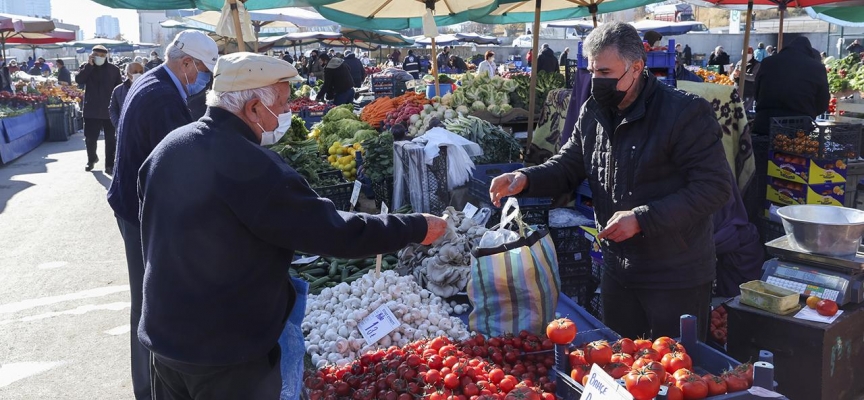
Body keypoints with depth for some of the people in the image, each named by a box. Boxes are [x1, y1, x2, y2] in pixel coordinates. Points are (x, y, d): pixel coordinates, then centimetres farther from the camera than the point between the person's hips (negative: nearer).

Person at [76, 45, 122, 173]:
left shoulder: (114, 69, 1)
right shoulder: (86, 68, 4)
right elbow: (78, 80, -13)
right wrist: (89, 65, -16)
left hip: (110, 110, -1)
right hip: (92, 110, 1)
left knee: (111, 140, 1)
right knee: (90, 138, 9)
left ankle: (110, 165, 9)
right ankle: (91, 159, 34)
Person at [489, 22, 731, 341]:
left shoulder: (684, 112, -18)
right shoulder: (593, 112, 2)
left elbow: (714, 187, -20)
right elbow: (569, 165, 10)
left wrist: (642, 219, -25)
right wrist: (526, 179, -11)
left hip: (677, 280, -6)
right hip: (617, 271, 6)